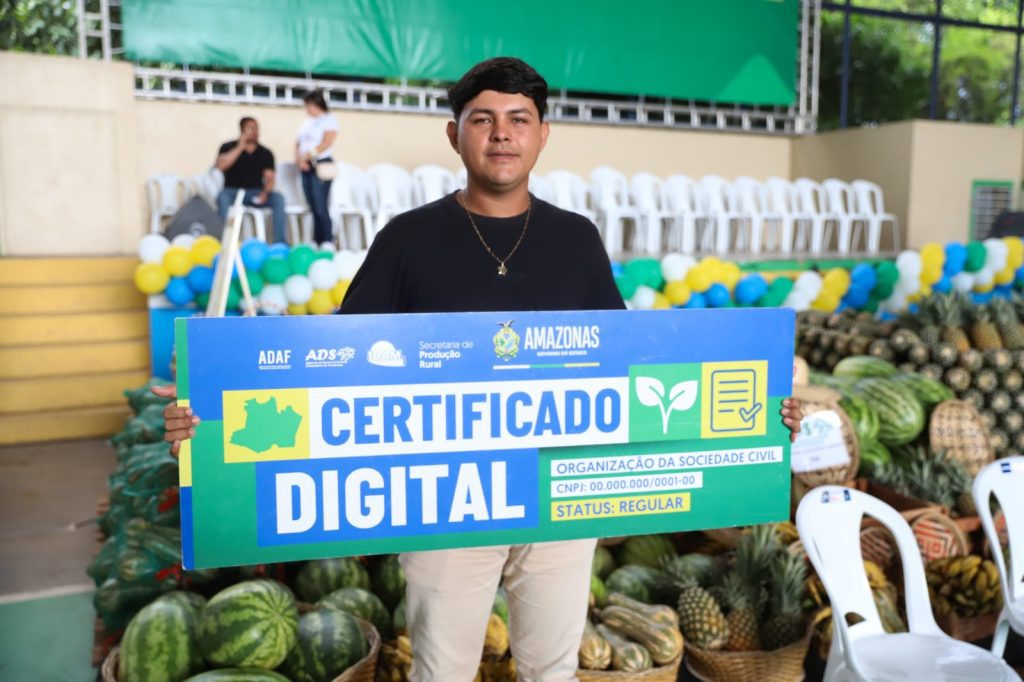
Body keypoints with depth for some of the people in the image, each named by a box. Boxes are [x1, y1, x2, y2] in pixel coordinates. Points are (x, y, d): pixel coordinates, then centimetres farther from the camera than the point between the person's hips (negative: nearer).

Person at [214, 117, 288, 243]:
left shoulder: (266, 153, 5)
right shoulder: (228, 147, 1)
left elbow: (269, 178, -1)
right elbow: (220, 166, -16)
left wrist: (265, 193, -23)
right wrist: (240, 147, -18)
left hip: (256, 193, 2)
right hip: (233, 191, -1)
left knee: (278, 198, -26)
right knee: (223, 197, -35)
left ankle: (280, 241, -26)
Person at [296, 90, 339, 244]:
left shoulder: (329, 120, 0)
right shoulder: (306, 122, 20)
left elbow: (325, 144, -11)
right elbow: (298, 143, 16)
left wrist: (307, 156, -10)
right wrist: (299, 159, -3)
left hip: (321, 166, -6)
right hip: (306, 167, 6)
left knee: (321, 208, -12)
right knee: (314, 208, 4)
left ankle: (327, 244, -10)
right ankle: (316, 242, 6)